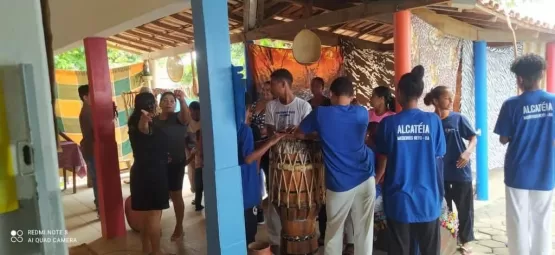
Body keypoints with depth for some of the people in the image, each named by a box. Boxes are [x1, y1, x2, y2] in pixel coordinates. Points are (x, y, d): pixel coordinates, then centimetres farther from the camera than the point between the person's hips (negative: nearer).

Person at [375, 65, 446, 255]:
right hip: (427, 199, 1)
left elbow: (383, 162, -3)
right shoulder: (433, 120, -7)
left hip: (399, 199, -1)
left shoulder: (388, 123, -10)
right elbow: (437, 156, 3)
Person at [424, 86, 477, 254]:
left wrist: (468, 152, -20)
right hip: (439, 173, 1)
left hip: (460, 172, -1)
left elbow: (473, 138, -2)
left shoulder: (458, 118, -5)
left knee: (465, 209, 9)